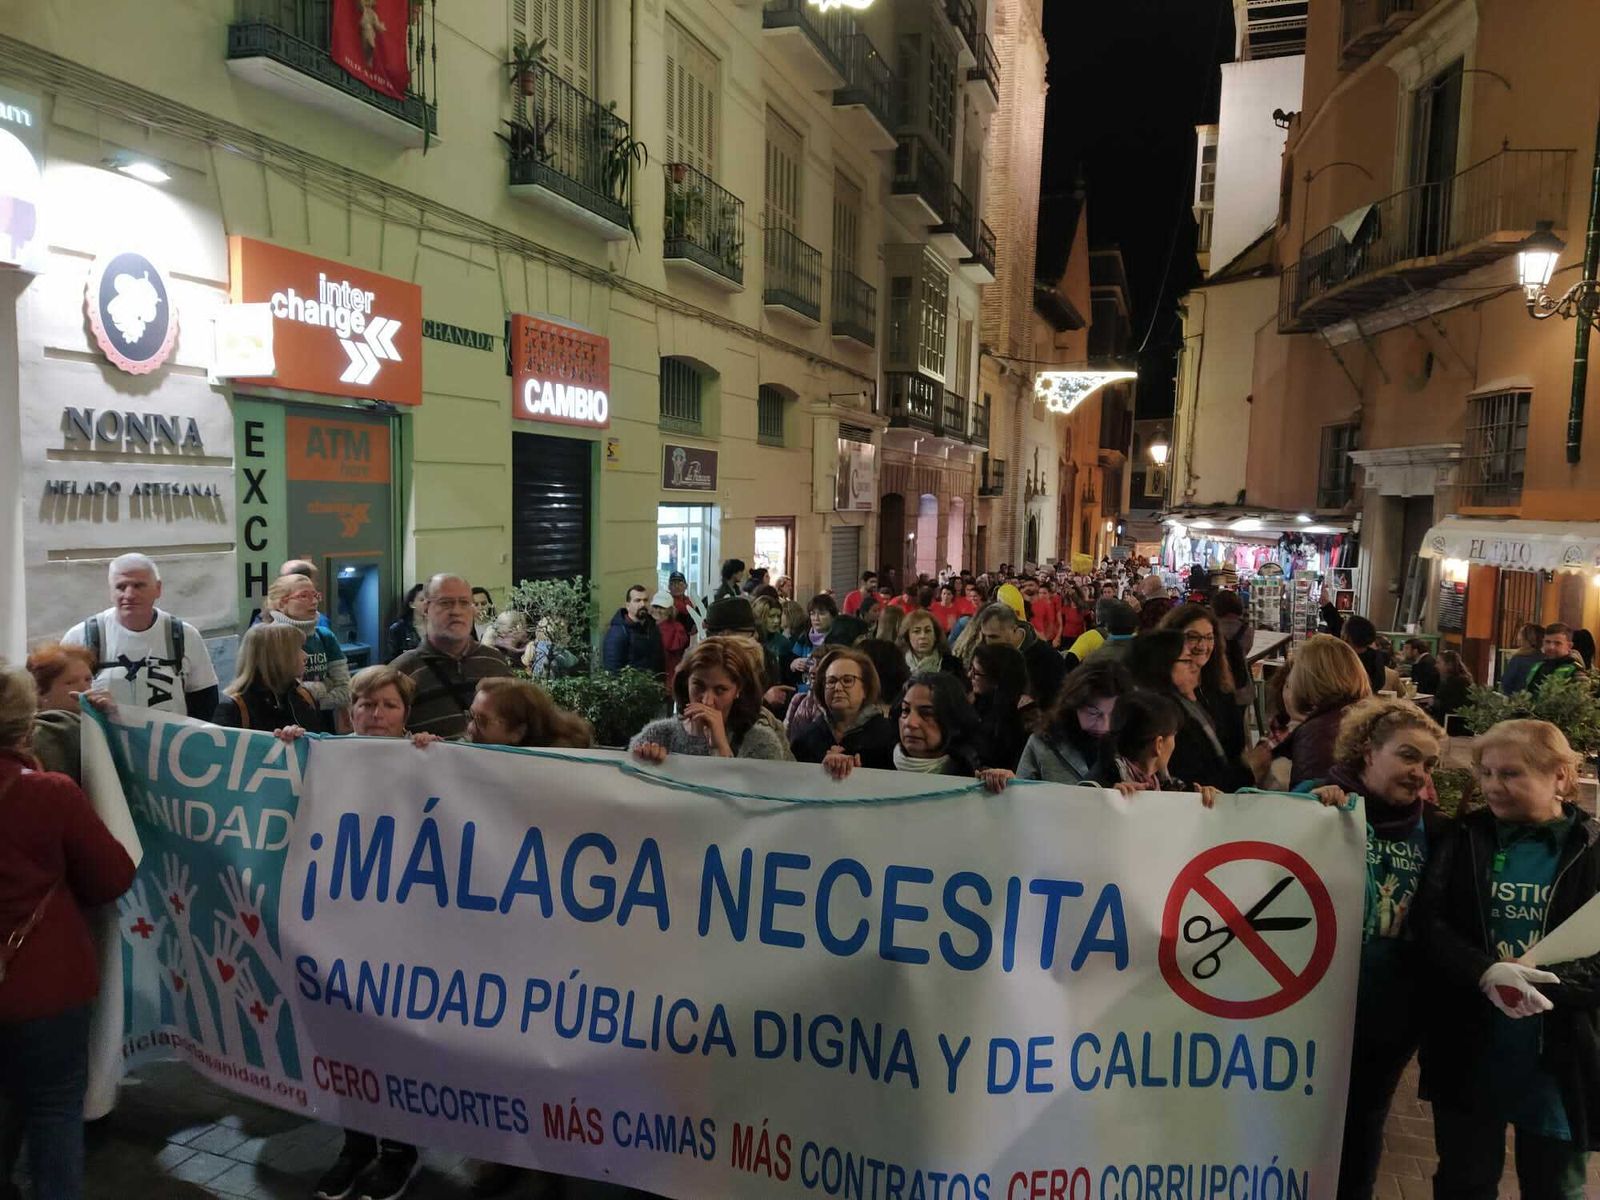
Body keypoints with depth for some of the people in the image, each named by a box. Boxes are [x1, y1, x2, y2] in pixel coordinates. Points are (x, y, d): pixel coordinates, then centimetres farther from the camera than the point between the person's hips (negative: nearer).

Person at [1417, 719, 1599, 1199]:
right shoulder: (1463, 840, 1)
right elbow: (1431, 923, -8)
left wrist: (1548, 982, -24)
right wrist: (1486, 972, -25)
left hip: (1557, 1058, -1)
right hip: (1468, 1052, 1)